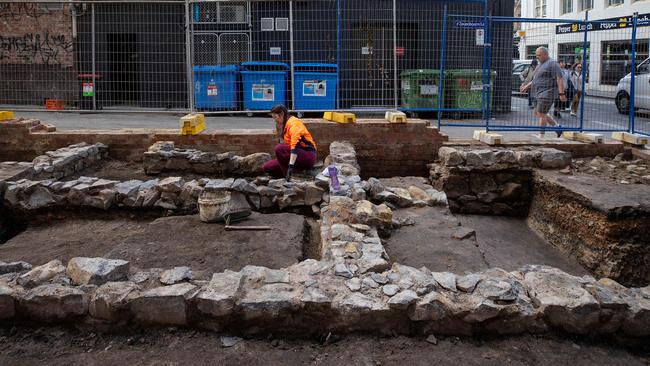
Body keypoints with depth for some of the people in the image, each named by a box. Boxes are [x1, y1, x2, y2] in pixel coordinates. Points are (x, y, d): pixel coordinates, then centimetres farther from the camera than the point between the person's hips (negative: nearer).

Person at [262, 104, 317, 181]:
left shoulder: (293, 123, -15)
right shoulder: (286, 125, 15)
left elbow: (295, 145, -30)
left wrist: (291, 166, -38)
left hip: (308, 157, -9)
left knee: (279, 148, -30)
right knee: (267, 167, 1)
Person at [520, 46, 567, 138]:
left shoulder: (552, 64, -12)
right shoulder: (542, 64, 18)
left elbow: (560, 79, -18)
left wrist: (561, 93, -24)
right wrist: (527, 86, 23)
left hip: (547, 93, -10)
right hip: (539, 93, 10)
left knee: (541, 114, -9)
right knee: (537, 113, 14)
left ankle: (541, 136, -3)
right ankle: (557, 126, 23)